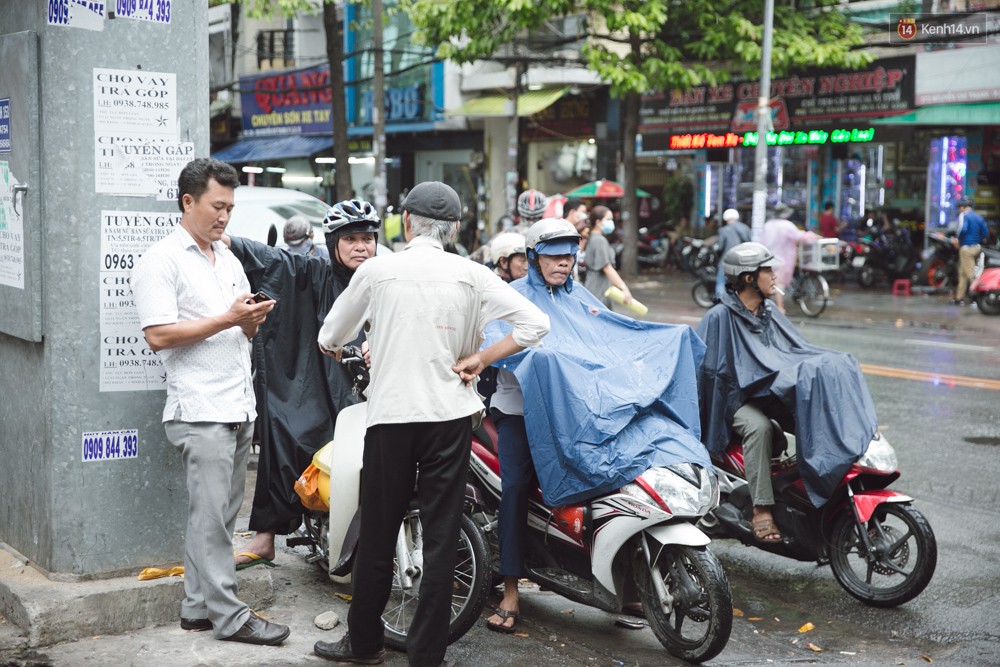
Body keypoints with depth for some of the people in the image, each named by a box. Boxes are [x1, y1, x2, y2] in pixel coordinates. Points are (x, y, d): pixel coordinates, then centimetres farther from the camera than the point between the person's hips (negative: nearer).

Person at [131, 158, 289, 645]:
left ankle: (198, 607, 19)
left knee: (219, 515, 11)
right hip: (200, 409, -8)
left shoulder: (229, 261, 19)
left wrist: (253, 321, 3)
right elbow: (158, 335, -15)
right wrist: (227, 319, -16)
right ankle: (227, 615, 1)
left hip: (239, 407, 8)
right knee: (212, 517, -5)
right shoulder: (162, 261, -6)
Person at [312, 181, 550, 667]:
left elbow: (329, 339, 8)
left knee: (377, 535, 10)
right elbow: (535, 323, -6)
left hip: (389, 413, 0)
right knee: (441, 537, 6)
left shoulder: (376, 270, -2)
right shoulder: (470, 275, 0)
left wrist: (344, 350, 30)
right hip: (450, 415, 1)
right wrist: (480, 358, 1)